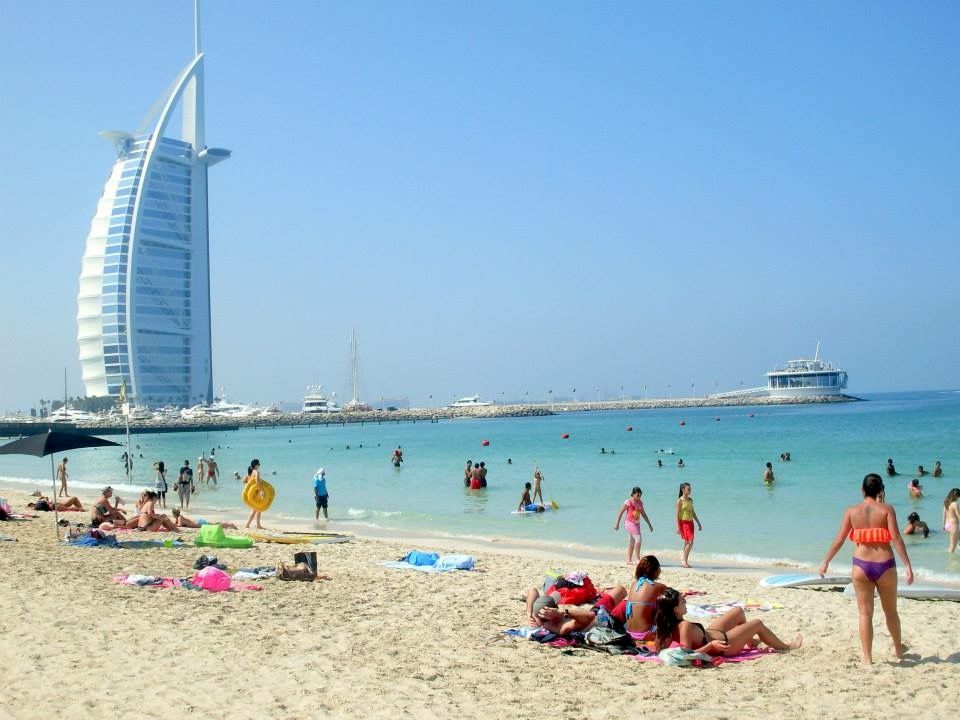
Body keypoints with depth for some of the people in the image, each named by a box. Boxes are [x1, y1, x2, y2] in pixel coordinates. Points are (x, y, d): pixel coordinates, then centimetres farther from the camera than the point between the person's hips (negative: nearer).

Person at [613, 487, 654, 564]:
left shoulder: (640, 502, 9)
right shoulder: (628, 502, -9)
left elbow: (643, 514, 18)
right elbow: (621, 512, -6)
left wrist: (649, 524, 18)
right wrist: (617, 523, -8)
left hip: (637, 524, 7)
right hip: (630, 523, -7)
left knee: (632, 542, 8)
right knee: (638, 538, -16)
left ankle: (629, 560, 13)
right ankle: (638, 559, -11)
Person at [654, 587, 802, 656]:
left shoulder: (668, 623, -13)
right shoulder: (685, 626, -37)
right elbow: (687, 653, -40)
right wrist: (711, 645, -43)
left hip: (712, 634, 9)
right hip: (723, 644, -9)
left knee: (738, 611, 24)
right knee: (757, 624, 8)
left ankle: (752, 641, 48)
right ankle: (786, 647, 34)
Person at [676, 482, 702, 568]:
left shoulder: (690, 500, 12)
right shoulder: (680, 500, -7)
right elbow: (677, 514, -9)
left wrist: (699, 523, 19)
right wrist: (677, 527, -15)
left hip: (690, 522, 6)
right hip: (683, 522, -6)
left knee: (689, 543, 3)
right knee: (689, 542, -12)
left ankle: (684, 561, 11)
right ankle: (684, 560, -2)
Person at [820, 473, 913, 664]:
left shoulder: (851, 511, 0)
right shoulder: (886, 509, -4)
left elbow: (839, 540, 0)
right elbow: (896, 538, -12)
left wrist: (826, 562, 9)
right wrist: (907, 565, -11)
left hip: (861, 565, 0)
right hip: (885, 565, 0)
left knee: (865, 613, 7)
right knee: (891, 611, 20)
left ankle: (867, 658, 5)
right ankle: (898, 648, 39)